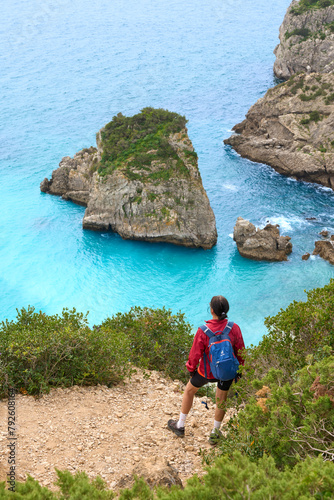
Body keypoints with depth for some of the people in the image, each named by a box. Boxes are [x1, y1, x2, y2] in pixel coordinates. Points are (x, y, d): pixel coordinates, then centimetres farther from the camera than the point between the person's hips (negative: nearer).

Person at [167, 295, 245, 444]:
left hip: (207, 371, -2)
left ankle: (180, 426, 41)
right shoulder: (234, 328, -20)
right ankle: (215, 434, 41)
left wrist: (191, 368, 4)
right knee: (221, 399, 25)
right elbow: (240, 352, -8)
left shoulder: (203, 331, -28)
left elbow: (195, 354, -16)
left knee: (189, 390, 25)